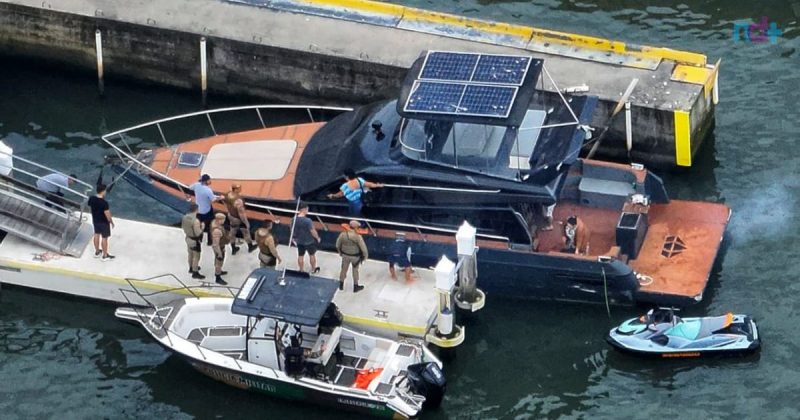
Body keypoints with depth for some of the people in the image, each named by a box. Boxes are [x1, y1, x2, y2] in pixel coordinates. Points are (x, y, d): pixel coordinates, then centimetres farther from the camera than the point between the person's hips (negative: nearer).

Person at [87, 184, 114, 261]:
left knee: (96, 235, 24)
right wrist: (111, 222, -9)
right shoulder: (104, 203, -32)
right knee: (104, 238, 9)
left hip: (95, 220, 7)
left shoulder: (91, 199, -13)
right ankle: (105, 256, 23)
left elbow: (89, 205, 7)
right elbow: (107, 215, -26)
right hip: (104, 222, -7)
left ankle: (97, 252, 41)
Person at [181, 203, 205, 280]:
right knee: (196, 257, 6)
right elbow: (198, 233, -28)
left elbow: (183, 227, 7)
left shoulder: (185, 217, -8)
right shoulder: (195, 221, -32)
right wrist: (202, 227, -11)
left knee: (191, 254, 26)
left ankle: (191, 268, 45)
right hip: (195, 241, -8)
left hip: (188, 238, 8)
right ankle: (195, 273, 15)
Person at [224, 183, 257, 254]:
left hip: (231, 216, 6)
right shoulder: (238, 201, -42)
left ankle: (233, 249, 46)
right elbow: (241, 214, -32)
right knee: (246, 232, 22)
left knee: (232, 232, 26)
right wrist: (246, 223, -17)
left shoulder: (228, 195, -19)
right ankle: (250, 247, 46)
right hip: (239, 219, -6)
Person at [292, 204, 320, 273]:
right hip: (309, 241, -4)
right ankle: (313, 269, 34)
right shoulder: (307, 220, -31)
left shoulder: (294, 219, -13)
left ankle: (301, 270, 30)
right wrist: (317, 237, -4)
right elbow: (313, 231, -23)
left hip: (299, 241, 4)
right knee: (312, 255, 18)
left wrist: (294, 238, 19)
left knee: (300, 256, 18)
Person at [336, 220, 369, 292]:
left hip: (345, 255, 3)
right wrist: (366, 256, -1)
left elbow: (338, 245, -2)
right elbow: (363, 247, -20)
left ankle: (341, 285, 39)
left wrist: (340, 252, 18)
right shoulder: (358, 236, -27)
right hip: (355, 256, -3)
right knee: (355, 270, 19)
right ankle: (355, 287, 33)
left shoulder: (343, 234, -16)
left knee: (344, 269, 22)